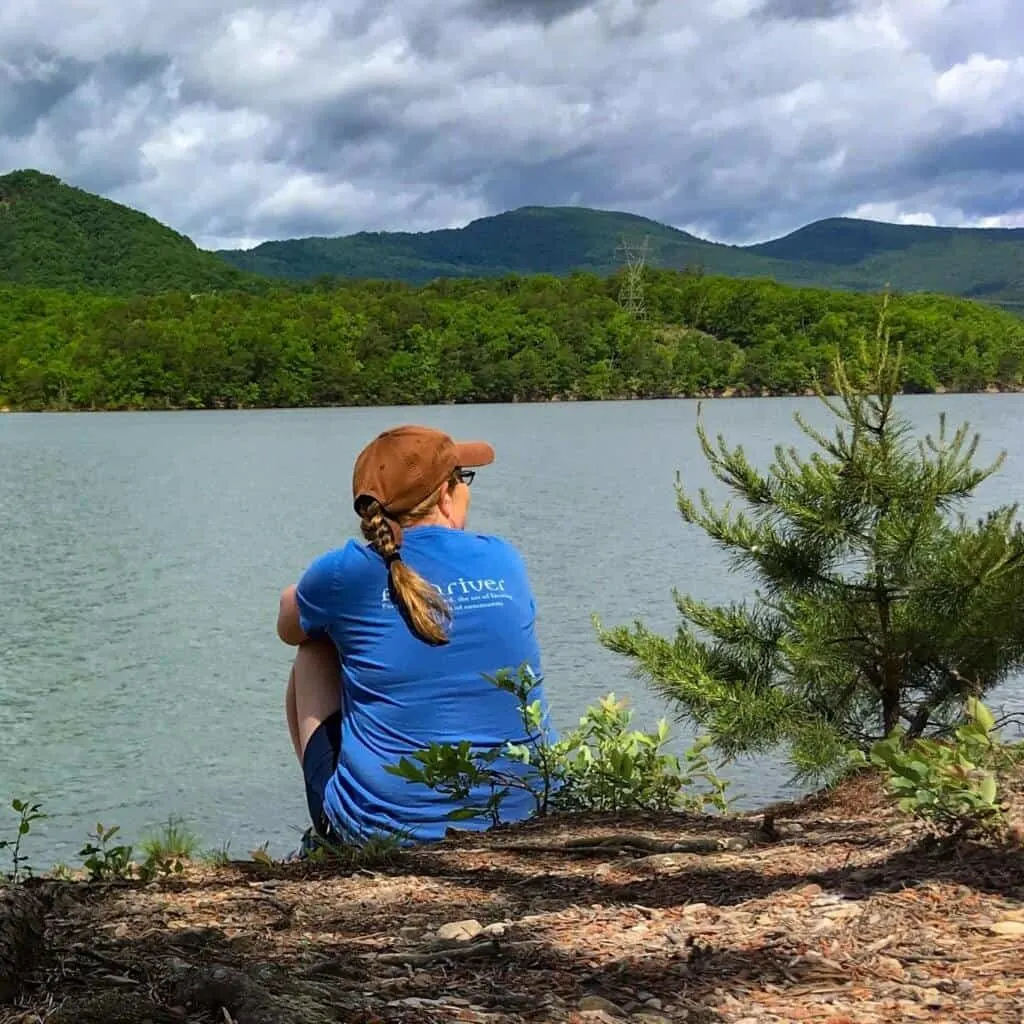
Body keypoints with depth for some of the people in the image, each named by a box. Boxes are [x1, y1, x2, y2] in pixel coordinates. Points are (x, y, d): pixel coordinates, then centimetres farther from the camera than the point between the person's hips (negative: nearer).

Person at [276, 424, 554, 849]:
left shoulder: (345, 573, -7)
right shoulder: (505, 561, 1)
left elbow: (289, 628, 16)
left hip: (380, 831, -3)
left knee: (313, 655, 21)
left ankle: (327, 839, 30)